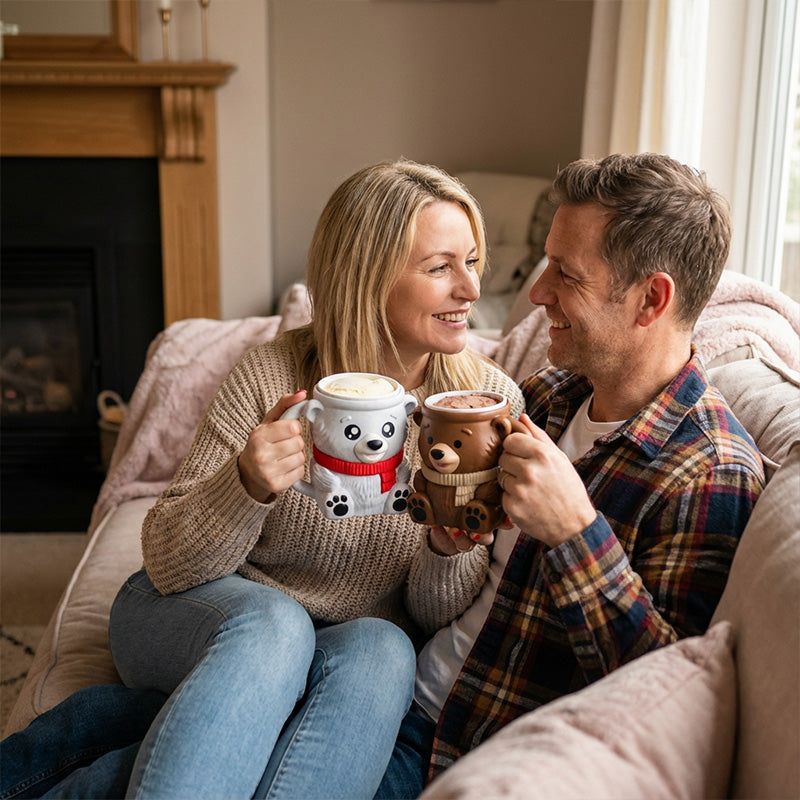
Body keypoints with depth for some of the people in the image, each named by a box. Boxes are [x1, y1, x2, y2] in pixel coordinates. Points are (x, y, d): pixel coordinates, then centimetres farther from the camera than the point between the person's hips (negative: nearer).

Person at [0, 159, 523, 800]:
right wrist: (247, 485, -31)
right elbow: (167, 565, -11)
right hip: (191, 622, -2)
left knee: (380, 652, -32)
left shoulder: (492, 402, -7)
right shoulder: (272, 374, -12)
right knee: (272, 623, -35)